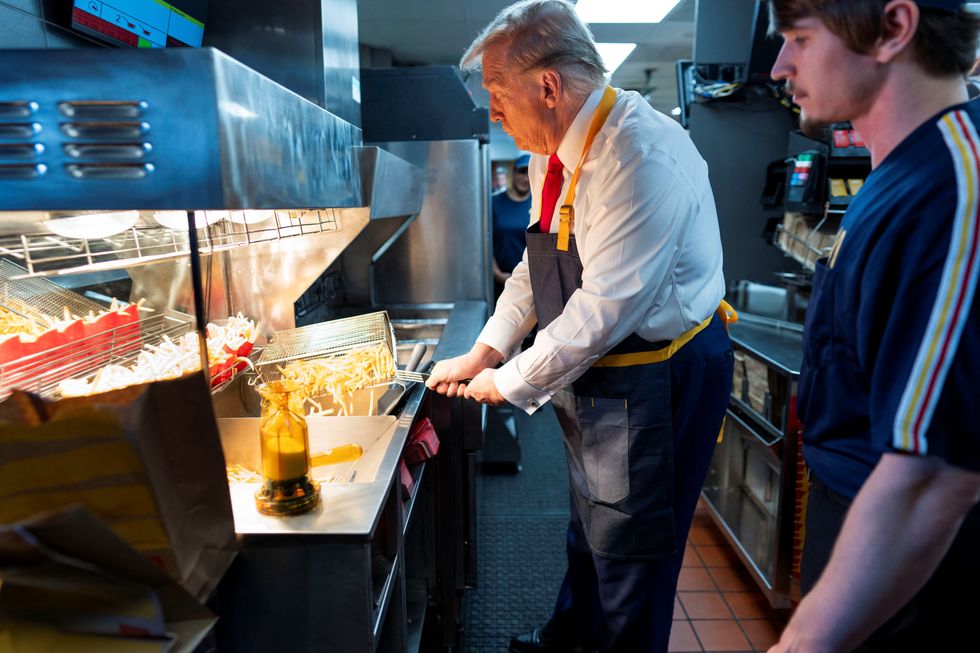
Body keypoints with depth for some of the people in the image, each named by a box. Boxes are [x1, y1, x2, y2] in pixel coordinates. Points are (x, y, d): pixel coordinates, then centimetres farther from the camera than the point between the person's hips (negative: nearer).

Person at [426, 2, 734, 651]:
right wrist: (482, 354, 4)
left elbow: (602, 311, -28)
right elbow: (536, 266, 11)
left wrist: (510, 382, -16)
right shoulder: (554, 154, 3)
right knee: (589, 523, 28)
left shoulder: (643, 155, -27)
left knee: (629, 553, 9)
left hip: (658, 381, -9)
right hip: (595, 374, 9)